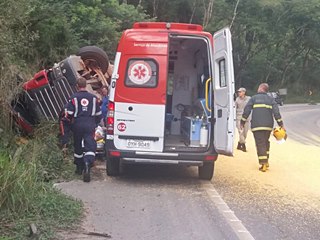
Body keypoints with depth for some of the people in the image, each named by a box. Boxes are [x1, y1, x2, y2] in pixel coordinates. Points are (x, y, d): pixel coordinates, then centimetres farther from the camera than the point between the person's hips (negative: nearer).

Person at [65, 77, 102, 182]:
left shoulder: (74, 98, -3)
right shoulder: (93, 97, 6)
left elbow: (69, 113, -5)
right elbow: (98, 114, 12)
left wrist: (72, 117, 18)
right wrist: (95, 123, 27)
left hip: (78, 125, 0)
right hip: (90, 125, 0)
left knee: (78, 146, 15)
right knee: (90, 146, -6)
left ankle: (79, 168, 26)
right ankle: (87, 163, -30)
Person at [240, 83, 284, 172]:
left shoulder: (253, 98, 2)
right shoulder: (271, 99, 10)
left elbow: (246, 111, -3)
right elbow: (276, 112, 1)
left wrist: (242, 122, 5)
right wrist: (281, 124, 2)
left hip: (257, 126, -4)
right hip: (268, 125, 4)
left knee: (260, 144, -5)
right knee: (266, 142, 20)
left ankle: (264, 164, -12)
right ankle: (266, 162, 22)